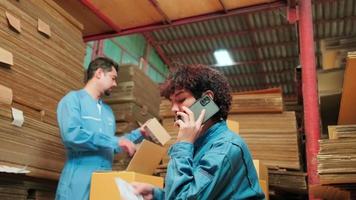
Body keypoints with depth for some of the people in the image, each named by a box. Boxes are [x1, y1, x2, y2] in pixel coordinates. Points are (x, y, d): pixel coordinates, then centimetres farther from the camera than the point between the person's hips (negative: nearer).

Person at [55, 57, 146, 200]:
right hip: (79, 182, -7)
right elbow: (71, 134, -22)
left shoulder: (108, 110, 17)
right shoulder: (73, 98, -5)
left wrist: (138, 134, 13)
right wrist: (115, 141, -18)